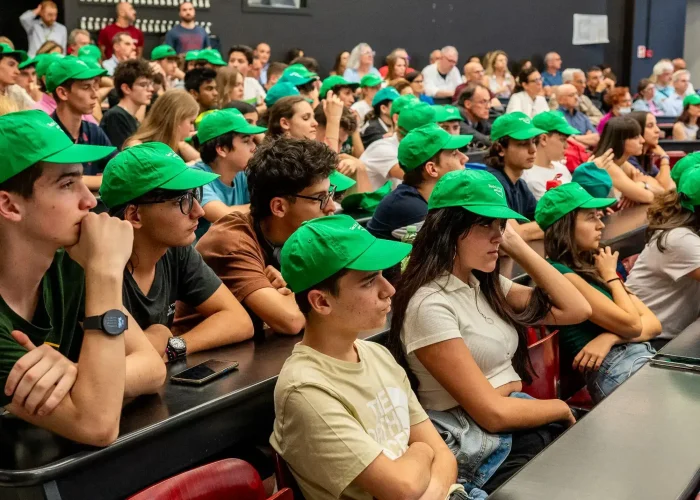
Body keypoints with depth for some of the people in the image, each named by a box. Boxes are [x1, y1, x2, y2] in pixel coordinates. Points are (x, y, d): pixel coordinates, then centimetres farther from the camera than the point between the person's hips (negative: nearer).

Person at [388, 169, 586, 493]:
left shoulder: (487, 285, 9)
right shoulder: (430, 305, -19)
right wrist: (561, 408, -4)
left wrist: (517, 246, 1)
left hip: (519, 422, 8)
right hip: (480, 448, -8)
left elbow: (576, 310, 4)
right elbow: (491, 413, -19)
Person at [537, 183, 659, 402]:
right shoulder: (559, 274, -11)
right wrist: (610, 275, 4)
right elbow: (631, 324, -12)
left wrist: (611, 337, -10)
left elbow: (654, 323, 11)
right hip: (617, 371, -8)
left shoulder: (592, 268, 18)